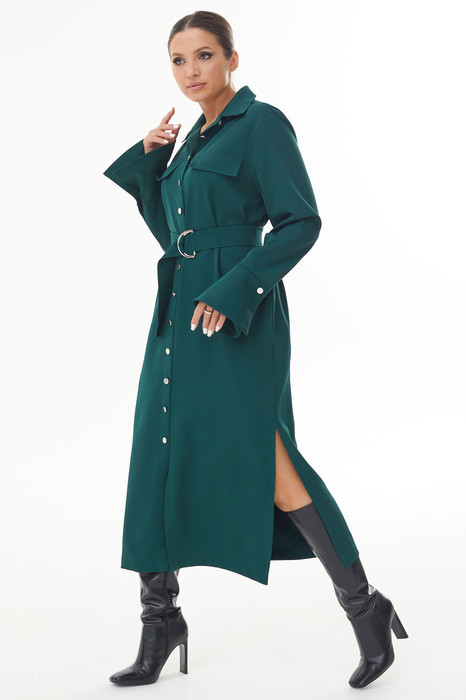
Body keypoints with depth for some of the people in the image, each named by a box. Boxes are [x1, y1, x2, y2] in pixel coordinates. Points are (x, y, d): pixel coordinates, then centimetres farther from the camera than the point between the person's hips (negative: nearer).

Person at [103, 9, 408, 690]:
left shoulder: (261, 123, -6)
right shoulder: (194, 136, 18)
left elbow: (301, 221, -14)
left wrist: (231, 291, -21)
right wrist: (149, 158, 9)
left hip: (235, 318, -8)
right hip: (179, 312, 8)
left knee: (260, 458, -11)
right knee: (161, 458, 6)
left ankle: (364, 607, 2)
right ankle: (161, 618, 18)